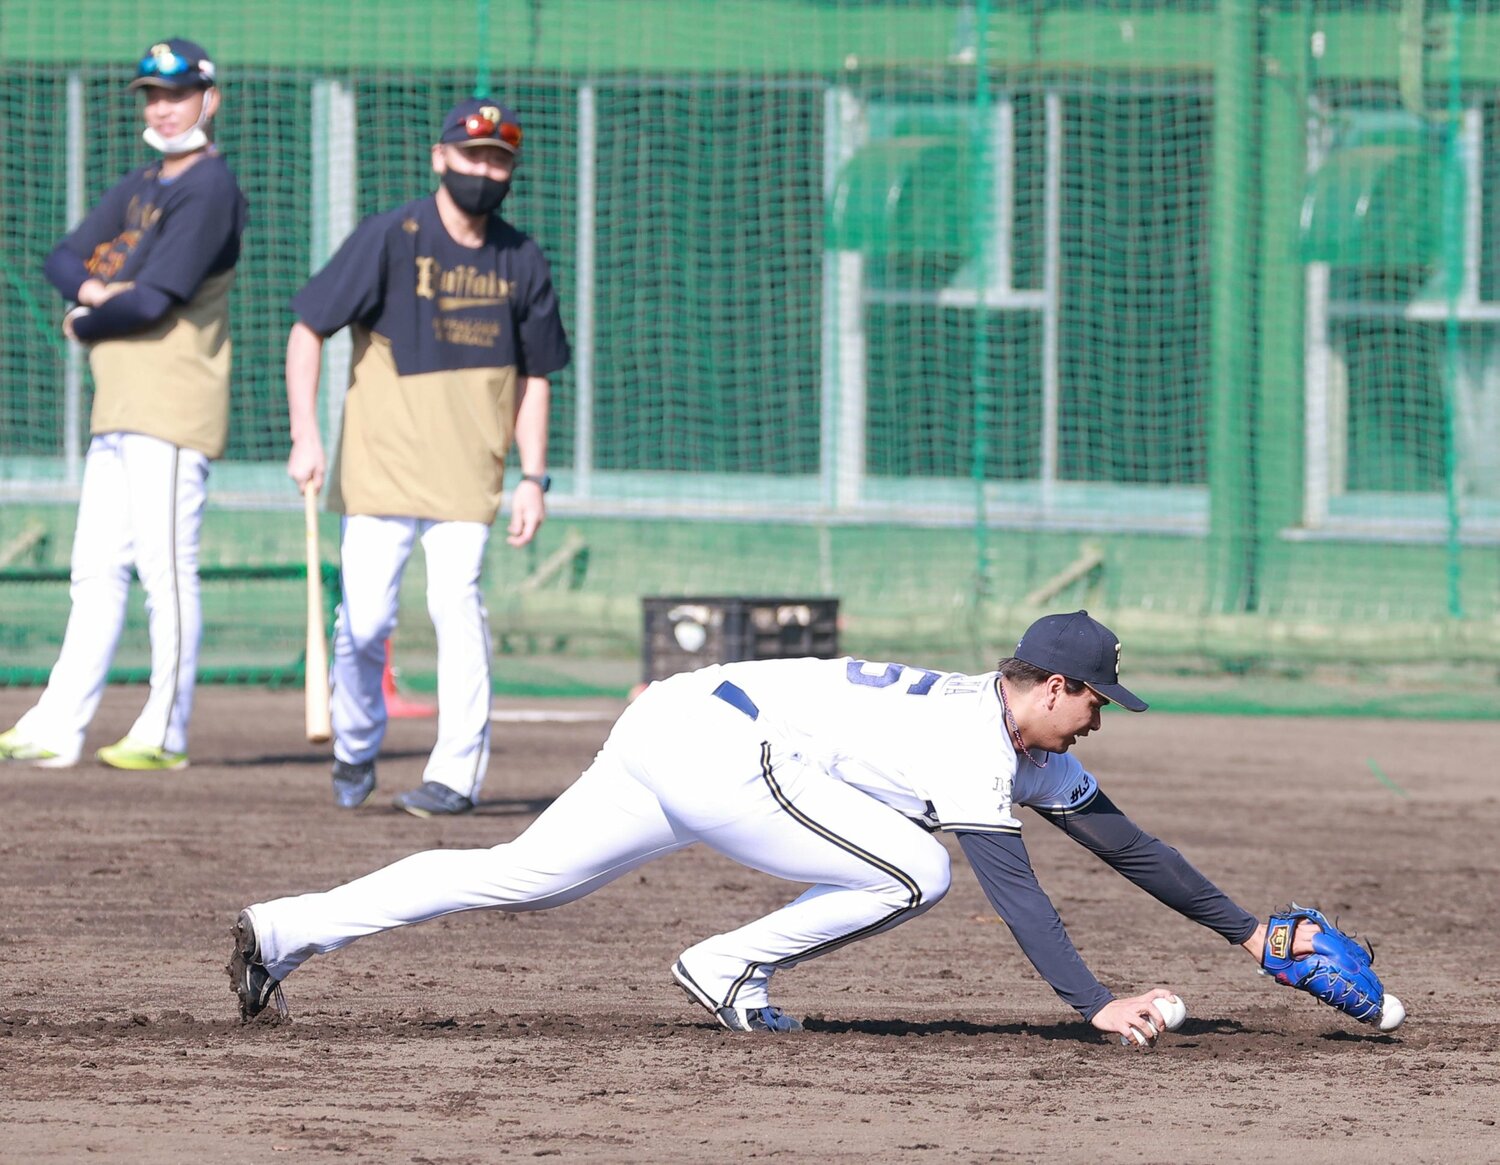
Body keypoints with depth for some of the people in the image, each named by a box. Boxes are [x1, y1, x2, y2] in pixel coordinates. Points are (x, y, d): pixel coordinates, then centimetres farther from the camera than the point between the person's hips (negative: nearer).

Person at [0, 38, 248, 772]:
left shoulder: (209, 189, -10)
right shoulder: (137, 189, 19)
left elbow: (155, 299, -18)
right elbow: (64, 259, 13)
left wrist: (85, 325, -1)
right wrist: (94, 290, -9)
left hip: (173, 406, -9)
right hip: (117, 407, 9)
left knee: (166, 571, -8)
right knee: (96, 569, 8)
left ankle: (164, 734, -5)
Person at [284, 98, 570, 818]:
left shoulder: (522, 262, 6)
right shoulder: (389, 239, -6)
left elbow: (533, 376, 14)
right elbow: (307, 332, -6)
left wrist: (534, 477, 6)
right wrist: (305, 437, -15)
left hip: (468, 472, 2)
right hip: (379, 465, -2)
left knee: (456, 603, -14)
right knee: (364, 619, -4)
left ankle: (457, 775, -8)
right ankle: (355, 752, 22)